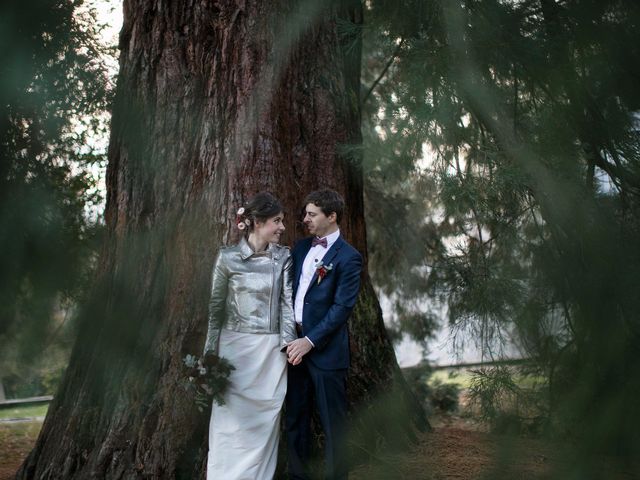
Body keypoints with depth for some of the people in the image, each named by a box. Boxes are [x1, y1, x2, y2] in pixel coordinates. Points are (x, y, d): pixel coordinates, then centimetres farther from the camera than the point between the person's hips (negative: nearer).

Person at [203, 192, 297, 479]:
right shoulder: (228, 257, -4)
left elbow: (286, 302, 1)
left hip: (271, 350, 2)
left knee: (264, 421, 9)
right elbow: (216, 306, 1)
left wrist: (289, 342, -8)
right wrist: (211, 351, 2)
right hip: (235, 347, -2)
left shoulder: (283, 257, 3)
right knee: (231, 421, 5)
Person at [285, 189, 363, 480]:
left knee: (333, 423, 5)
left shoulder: (348, 257, -9)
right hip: (295, 345, 6)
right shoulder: (301, 248, 10)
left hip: (325, 349, -6)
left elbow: (342, 307, -14)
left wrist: (310, 341, -17)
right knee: (295, 420, 15)